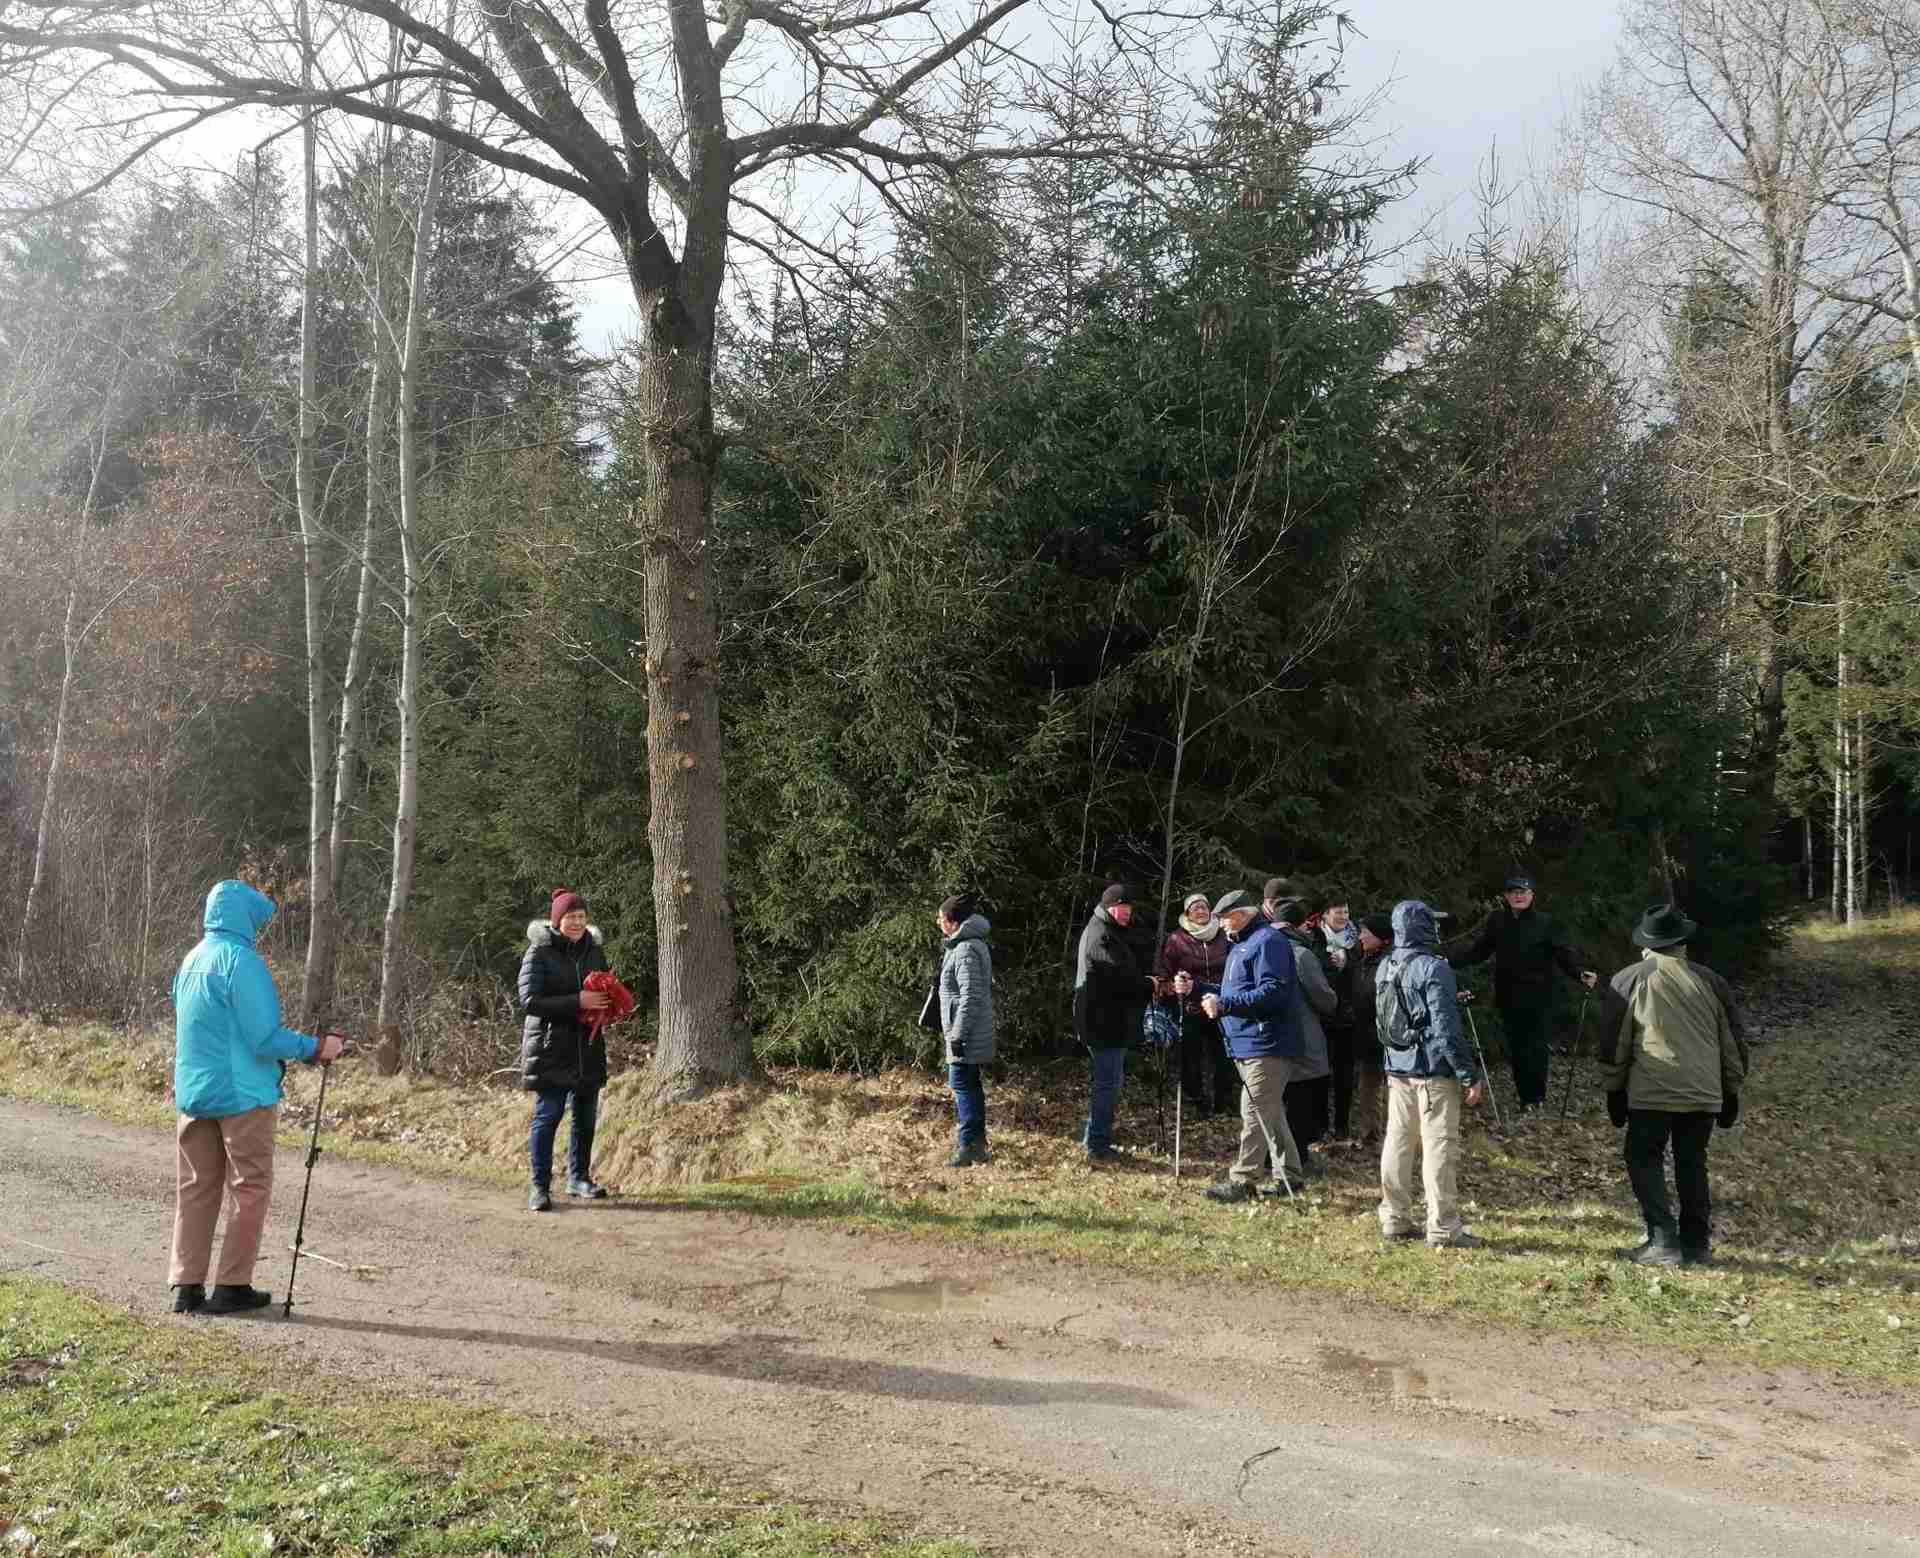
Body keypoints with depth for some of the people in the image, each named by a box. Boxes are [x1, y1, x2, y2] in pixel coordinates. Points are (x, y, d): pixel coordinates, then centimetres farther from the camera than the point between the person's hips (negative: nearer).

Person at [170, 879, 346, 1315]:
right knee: (249, 1188, 3)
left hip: (193, 1092, 7)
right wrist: (316, 1048, -8)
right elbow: (265, 1037, -19)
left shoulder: (191, 960, 11)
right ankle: (232, 1286, 5)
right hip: (242, 1094, -7)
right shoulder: (241, 960, -15)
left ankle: (187, 1286, 12)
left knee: (195, 1188, 11)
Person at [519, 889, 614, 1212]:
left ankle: (579, 1178, 24)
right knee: (547, 1113, -6)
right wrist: (576, 1002, -24)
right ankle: (540, 1186, 2)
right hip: (550, 1047, -6)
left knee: (586, 1115, 11)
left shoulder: (594, 951, 10)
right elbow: (529, 1000, -16)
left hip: (588, 1047, 6)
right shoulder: (539, 952, -8)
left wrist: (604, 1007, -2)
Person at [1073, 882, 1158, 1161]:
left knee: (1110, 1081, 17)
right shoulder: (1101, 936, -16)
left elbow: (1124, 970, 19)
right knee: (1108, 1083, -6)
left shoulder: (1110, 933, 19)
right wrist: (1148, 984, -8)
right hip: (1106, 1023, -11)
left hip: (1107, 1023, 11)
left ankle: (1098, 1142, 25)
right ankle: (1097, 1146, -1)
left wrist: (1144, 983, 2)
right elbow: (1120, 977, -23)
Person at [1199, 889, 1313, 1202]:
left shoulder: (1268, 941, -14)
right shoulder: (1242, 944, 19)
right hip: (1249, 1044, 11)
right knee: (1270, 1112, 16)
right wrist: (1201, 991, 13)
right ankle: (1290, 1173, 25)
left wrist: (1224, 1005, -24)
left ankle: (1242, 1180, -6)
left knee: (1255, 1112, -8)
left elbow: (1272, 992, -24)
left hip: (1266, 1044, -11)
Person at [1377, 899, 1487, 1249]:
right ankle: (1443, 1230, 4)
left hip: (1397, 1069, 7)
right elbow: (1446, 1029, -19)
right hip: (1434, 1070, -7)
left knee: (1397, 1143, 12)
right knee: (1439, 1147, -1)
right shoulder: (1433, 968, -16)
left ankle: (1394, 1220, 18)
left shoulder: (1384, 968, 7)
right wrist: (1470, 1076, -13)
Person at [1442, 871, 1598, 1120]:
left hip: (1538, 999, -3)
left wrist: (1581, 972, -29)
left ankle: (1536, 1096, 15)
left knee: (1536, 1048, -2)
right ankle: (1526, 1097, 19)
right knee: (1516, 1050, 8)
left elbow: (1565, 952, -10)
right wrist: (1444, 956, -18)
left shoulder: (1545, 924, -4)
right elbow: (1473, 946, -3)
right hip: (1508, 999, 3)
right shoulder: (1496, 922, 3)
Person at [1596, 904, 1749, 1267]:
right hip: (1704, 1093, 4)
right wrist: (1731, 1092, 23)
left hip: (1651, 1093, -4)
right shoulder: (1710, 981, 9)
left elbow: (1613, 1042, 2)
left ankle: (1663, 1241, -4)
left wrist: (1613, 1090, 11)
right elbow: (1734, 1041, 14)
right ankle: (1697, 1243, 17)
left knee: (1645, 1160, 4)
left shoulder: (1629, 981, -1)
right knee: (1692, 1164, 13)